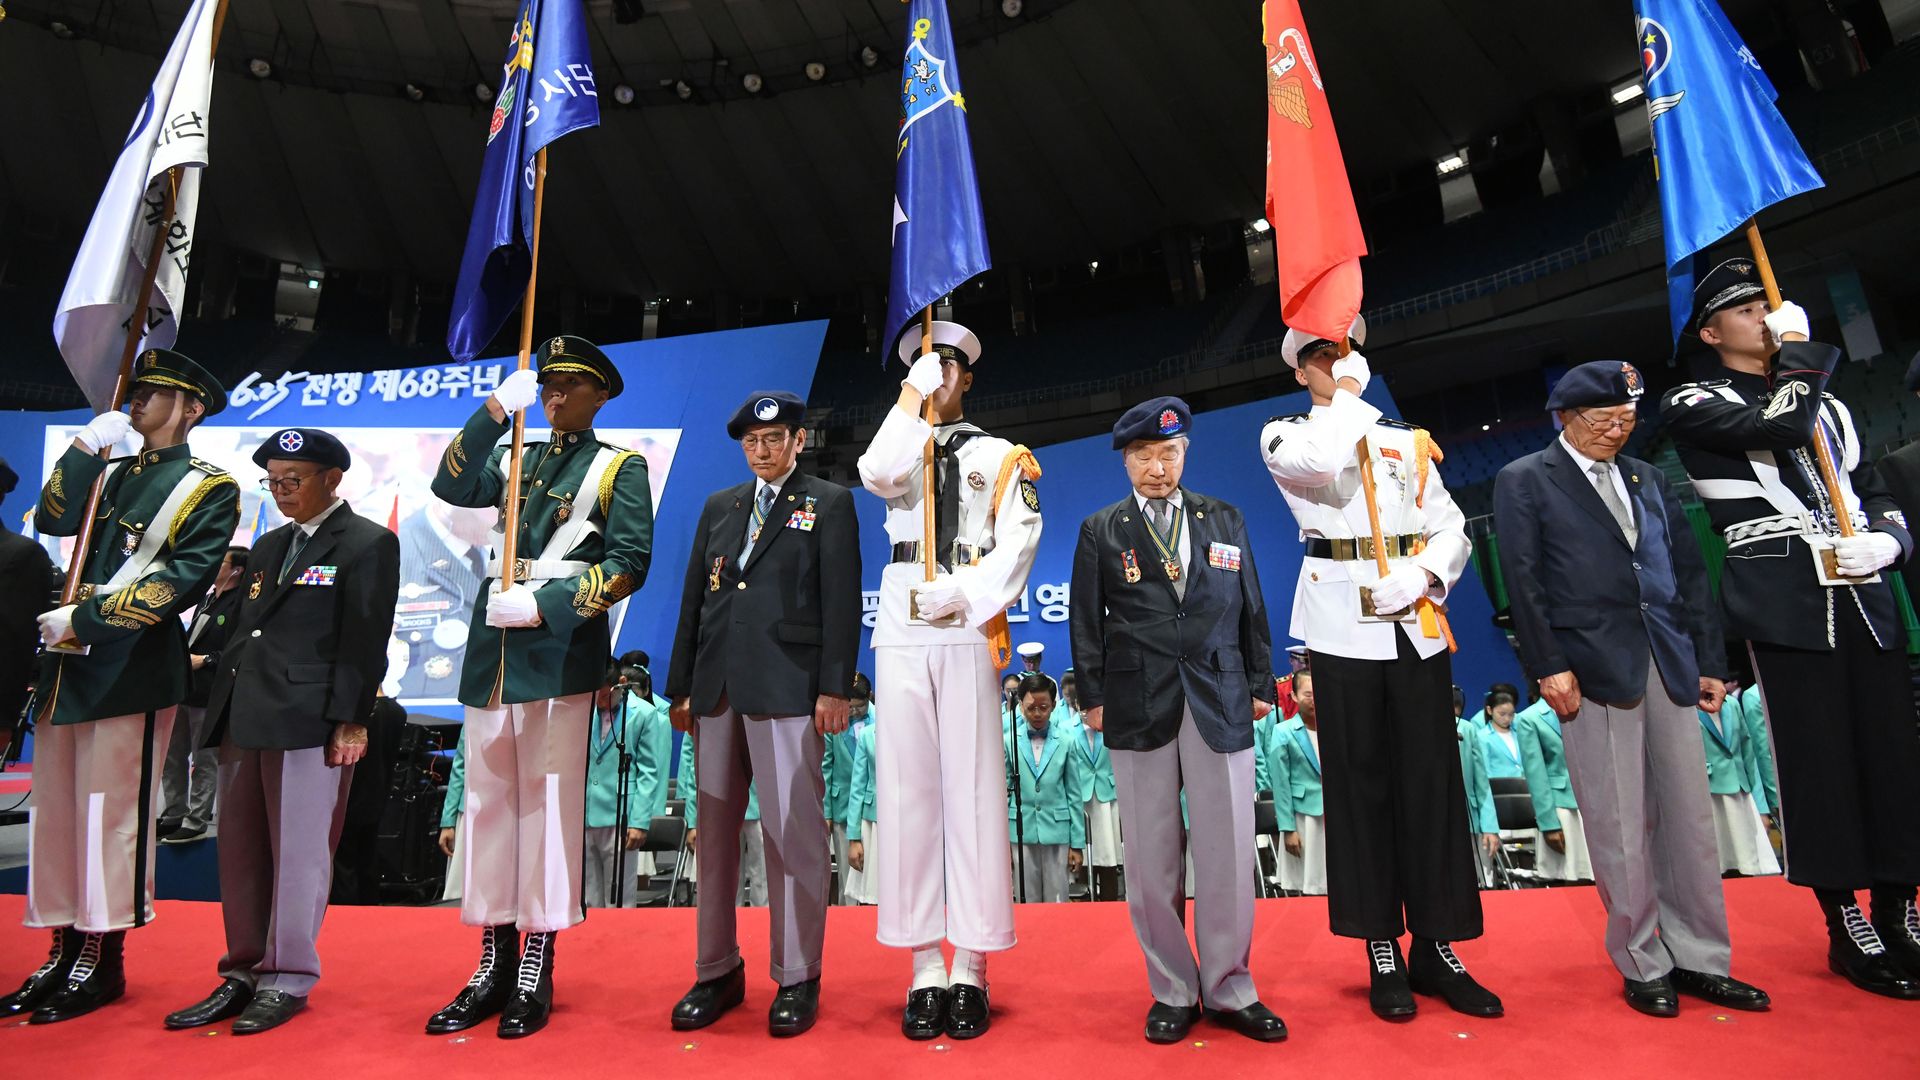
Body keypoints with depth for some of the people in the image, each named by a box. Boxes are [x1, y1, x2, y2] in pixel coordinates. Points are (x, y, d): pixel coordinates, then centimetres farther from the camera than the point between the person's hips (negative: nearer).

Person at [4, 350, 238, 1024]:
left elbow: (183, 578, -12)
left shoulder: (208, 487, -3)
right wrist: (86, 445, 0)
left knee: (111, 811, -2)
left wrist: (84, 621, -14)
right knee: (56, 810, 10)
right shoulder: (111, 474, 19)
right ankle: (64, 953, 21)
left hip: (131, 669, -7)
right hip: (68, 665, 7)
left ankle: (102, 962, 9)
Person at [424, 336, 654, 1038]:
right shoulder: (515, 460, 20)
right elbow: (451, 487, 2)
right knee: (487, 798, 8)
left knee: (548, 800, -2)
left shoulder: (619, 468, 4)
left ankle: (536, 973, 9)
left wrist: (543, 604, -15)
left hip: (561, 647, -5)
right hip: (492, 645, 6)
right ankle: (493, 963, 19)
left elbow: (630, 561, -7)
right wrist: (496, 410, -7)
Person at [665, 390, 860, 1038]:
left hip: (788, 689, -5)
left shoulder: (829, 503, 4)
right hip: (717, 689, 5)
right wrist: (681, 687, 11)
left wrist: (834, 689, -11)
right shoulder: (719, 506, 18)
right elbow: (694, 599, 16)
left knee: (793, 831, -2)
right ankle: (717, 971, 25)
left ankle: (797, 978, 12)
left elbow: (842, 601, -3)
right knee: (715, 831, 10)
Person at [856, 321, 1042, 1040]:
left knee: (973, 788, -3)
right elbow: (877, 476, -6)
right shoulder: (900, 448, 19)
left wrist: (966, 594, -12)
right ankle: (925, 968, 10)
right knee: (907, 787, 1)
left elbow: (1018, 542, 1)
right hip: (901, 630, 2)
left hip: (968, 630, -2)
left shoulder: (999, 457, 13)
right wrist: (912, 396, -2)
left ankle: (971, 970, 7)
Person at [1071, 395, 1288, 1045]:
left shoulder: (1225, 520, 11)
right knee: (1152, 853, 6)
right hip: (1138, 705, -1)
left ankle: (1229, 988, 21)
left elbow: (1251, 610, 12)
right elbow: (1086, 621, 6)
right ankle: (1173, 990, 22)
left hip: (1220, 700, 1)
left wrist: (1260, 685, 9)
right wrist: (1093, 697, 1)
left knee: (1228, 849, 4)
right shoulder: (1101, 530, 6)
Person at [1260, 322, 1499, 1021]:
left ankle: (1436, 947, 17)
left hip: (1418, 622, 3)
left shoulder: (1408, 440, 17)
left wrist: (1426, 576, -9)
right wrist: (1350, 392, -4)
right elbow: (1322, 462, -19)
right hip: (1343, 624, -3)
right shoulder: (1284, 435, 6)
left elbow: (1451, 527, 10)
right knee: (1358, 782, 3)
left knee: (1431, 780, 4)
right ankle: (1382, 949, 15)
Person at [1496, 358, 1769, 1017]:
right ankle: (1643, 964, 16)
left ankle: (1699, 960, 24)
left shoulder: (1647, 479, 19)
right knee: (1621, 828, 1)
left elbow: (1690, 571, 17)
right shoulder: (1524, 481, 1)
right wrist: (1549, 665, -12)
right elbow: (1524, 581, -6)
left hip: (1668, 665, 6)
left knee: (1690, 818, 10)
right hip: (1594, 668, -5)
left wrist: (1709, 659, 11)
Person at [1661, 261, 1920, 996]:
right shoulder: (1694, 404, 3)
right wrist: (1798, 345, -1)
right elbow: (1784, 424, -15)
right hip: (1785, 604, -5)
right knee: (1817, 763, -2)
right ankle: (1845, 925, 10)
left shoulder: (1826, 403, 22)